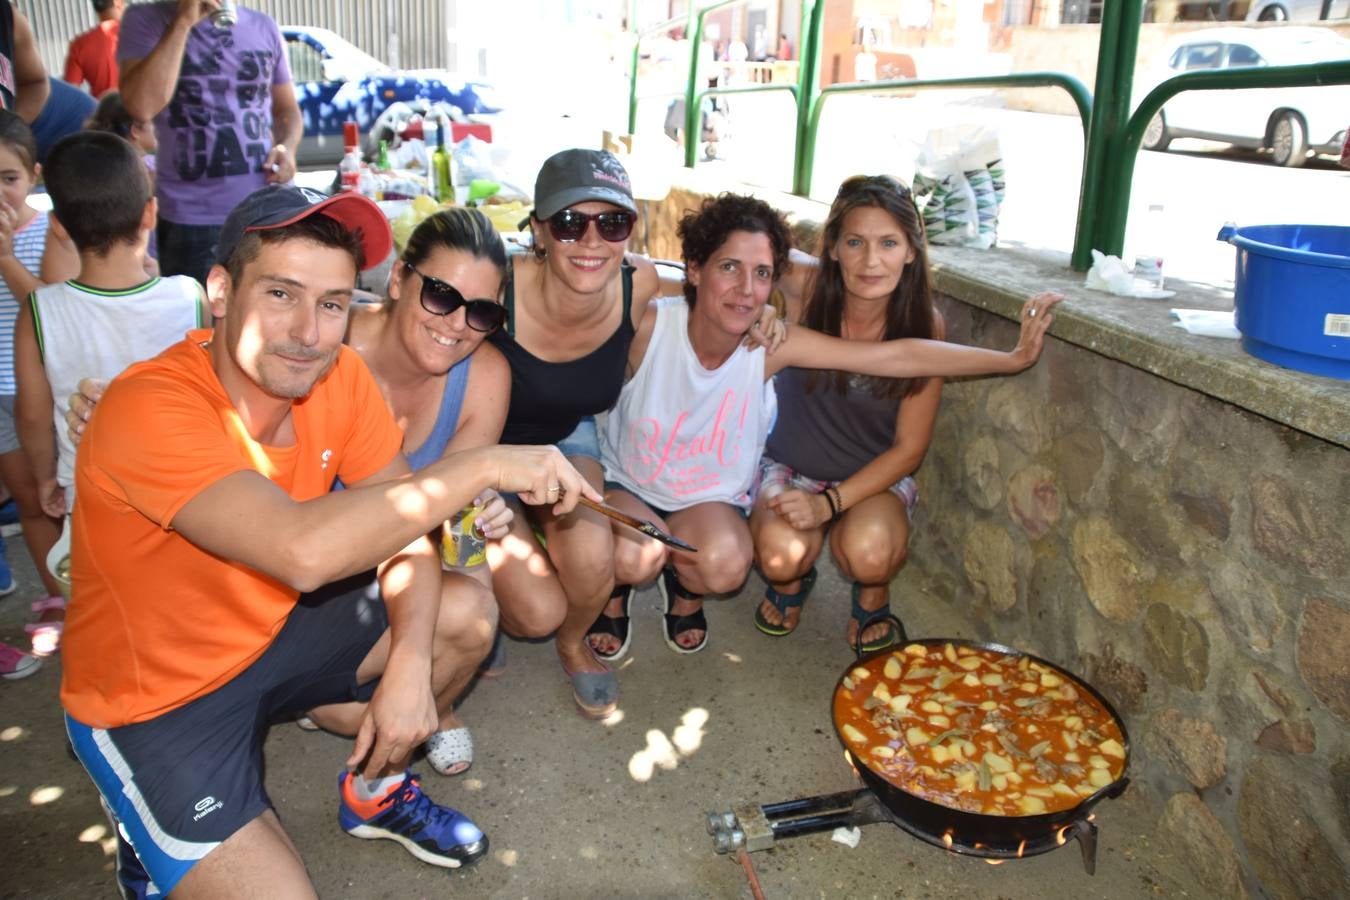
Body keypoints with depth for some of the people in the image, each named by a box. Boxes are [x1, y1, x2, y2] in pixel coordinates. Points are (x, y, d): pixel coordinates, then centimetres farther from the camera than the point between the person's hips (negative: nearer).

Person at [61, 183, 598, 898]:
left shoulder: (338, 375, -11)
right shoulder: (148, 409, -31)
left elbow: (404, 526, -6)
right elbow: (304, 551, -45)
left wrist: (410, 667, -21)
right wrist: (483, 465, -38)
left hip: (274, 629, 6)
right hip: (156, 702, -6)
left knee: (468, 616, -1)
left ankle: (374, 789, 22)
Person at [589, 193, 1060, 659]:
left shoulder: (772, 344, -19)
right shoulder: (649, 325, -24)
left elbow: (899, 356, -20)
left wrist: (1013, 357, -20)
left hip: (710, 498, 2)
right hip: (623, 482, -1)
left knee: (725, 565, -29)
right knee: (633, 560, -31)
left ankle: (684, 588, 9)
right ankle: (612, 590, 8)